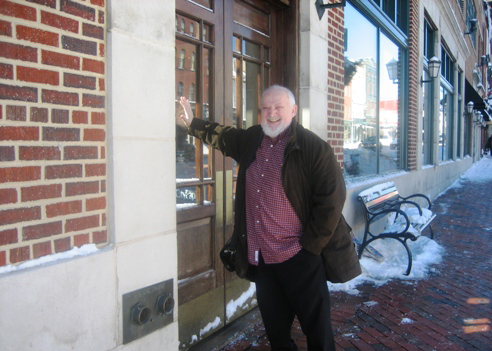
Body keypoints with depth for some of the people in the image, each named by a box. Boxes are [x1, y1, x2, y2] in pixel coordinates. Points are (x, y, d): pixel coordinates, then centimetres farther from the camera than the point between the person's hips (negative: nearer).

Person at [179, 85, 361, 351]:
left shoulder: (314, 147, -12)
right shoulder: (250, 140, 8)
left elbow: (331, 199, -15)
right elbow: (222, 135, 29)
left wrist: (310, 244, -14)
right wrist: (192, 123, 26)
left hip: (299, 257, -6)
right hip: (259, 256, 6)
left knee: (316, 326, 8)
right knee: (275, 328, 21)